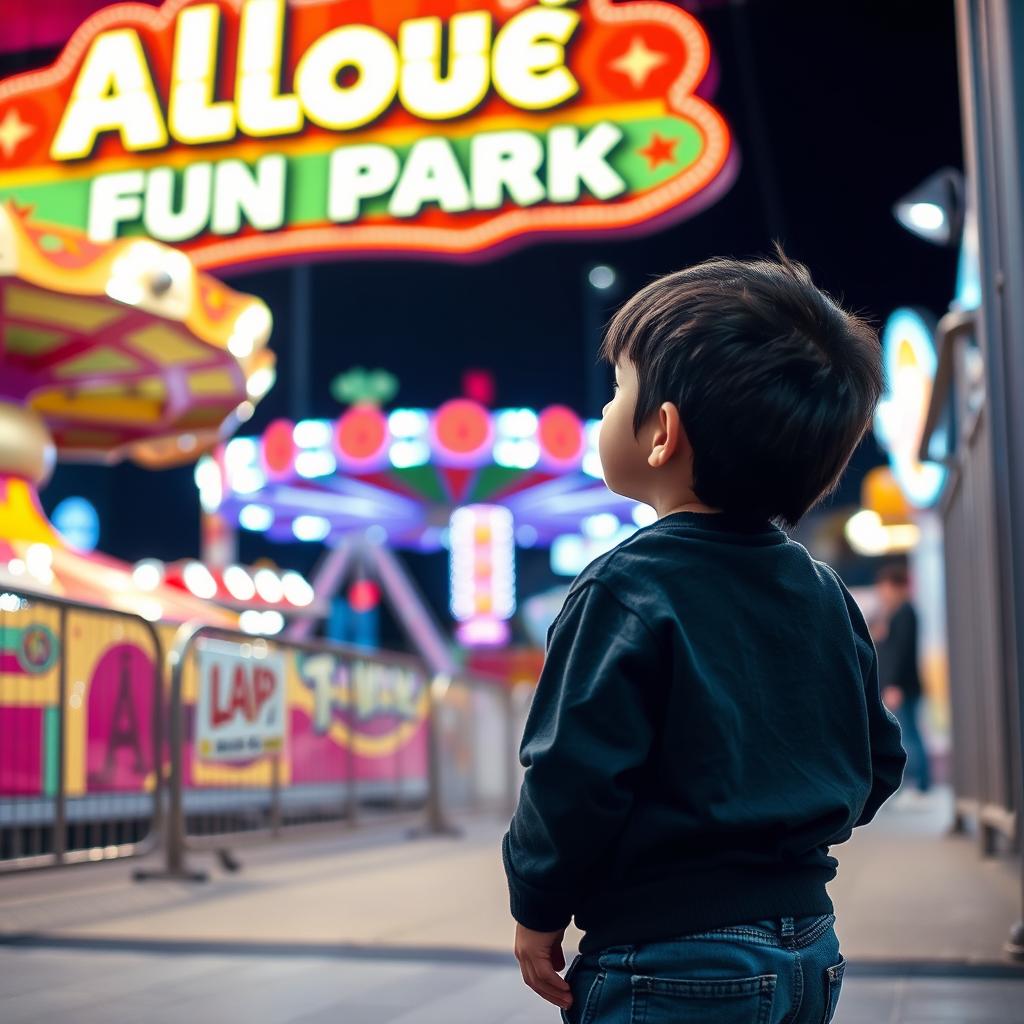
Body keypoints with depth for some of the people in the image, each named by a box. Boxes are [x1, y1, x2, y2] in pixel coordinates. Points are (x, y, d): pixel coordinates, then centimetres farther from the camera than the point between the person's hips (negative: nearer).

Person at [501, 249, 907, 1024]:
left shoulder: (626, 590, -16)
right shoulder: (824, 592, 5)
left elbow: (576, 775, -18)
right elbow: (879, 764, 11)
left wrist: (538, 908, -4)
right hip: (810, 956, 7)